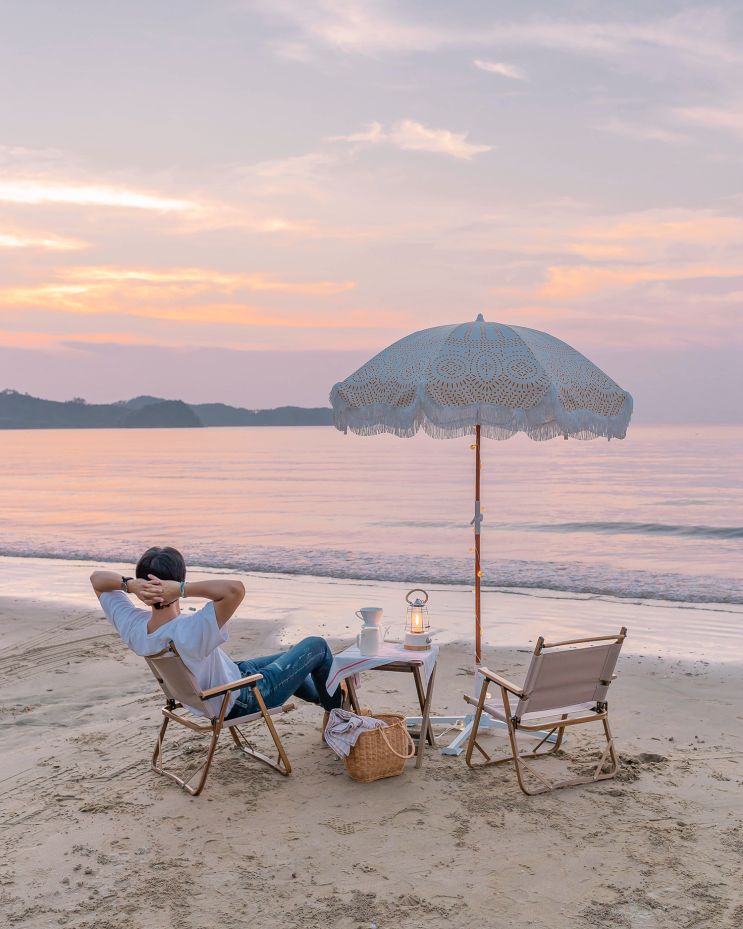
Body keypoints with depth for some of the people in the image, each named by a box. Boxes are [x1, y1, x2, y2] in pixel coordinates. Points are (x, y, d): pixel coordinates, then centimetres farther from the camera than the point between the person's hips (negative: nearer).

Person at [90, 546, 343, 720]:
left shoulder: (132, 627, -22)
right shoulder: (191, 632, -44)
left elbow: (97, 578, -11)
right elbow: (235, 589, -57)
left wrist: (129, 584, -32)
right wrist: (181, 588, -51)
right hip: (243, 700, -8)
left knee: (287, 661, 31)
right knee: (317, 646, 8)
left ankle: (323, 696, 61)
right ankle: (338, 712, 34)